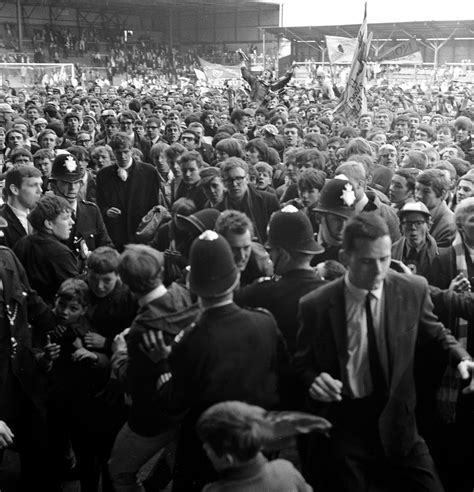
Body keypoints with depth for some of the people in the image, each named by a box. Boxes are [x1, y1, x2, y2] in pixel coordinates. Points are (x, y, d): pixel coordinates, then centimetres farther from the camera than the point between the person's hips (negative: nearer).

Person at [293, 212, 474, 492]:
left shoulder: (414, 289, -7)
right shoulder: (316, 305, -12)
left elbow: (434, 333, 12)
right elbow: (302, 362, 4)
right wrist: (313, 379, -17)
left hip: (398, 426, 2)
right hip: (342, 429, -1)